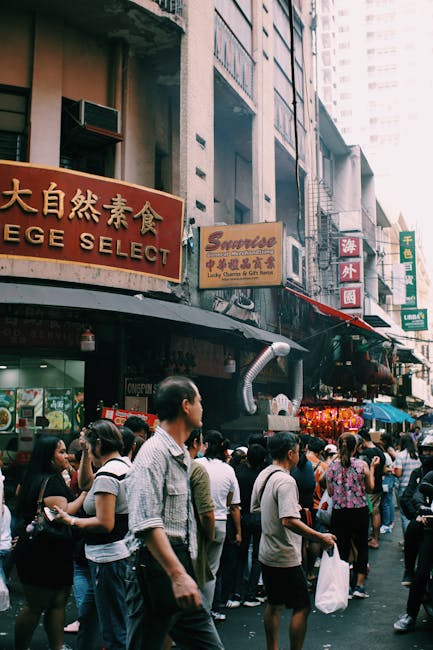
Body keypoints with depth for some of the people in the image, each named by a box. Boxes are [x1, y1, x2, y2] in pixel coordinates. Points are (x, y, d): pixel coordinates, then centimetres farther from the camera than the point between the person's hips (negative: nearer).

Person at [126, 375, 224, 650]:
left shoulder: (184, 455, 17)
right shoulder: (154, 452, -15)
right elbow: (147, 523, -26)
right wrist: (177, 575, -32)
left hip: (182, 565, 9)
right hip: (159, 568, -9)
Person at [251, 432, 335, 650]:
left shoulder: (262, 475, 6)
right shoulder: (286, 481, -22)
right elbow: (288, 521, -32)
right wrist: (321, 537, -28)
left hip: (266, 553, 9)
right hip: (285, 558, -9)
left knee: (274, 604, 19)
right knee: (302, 607, 2)